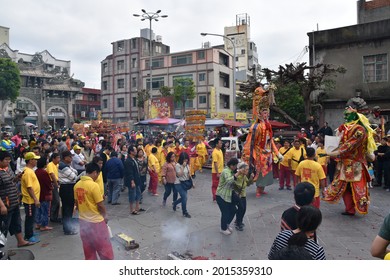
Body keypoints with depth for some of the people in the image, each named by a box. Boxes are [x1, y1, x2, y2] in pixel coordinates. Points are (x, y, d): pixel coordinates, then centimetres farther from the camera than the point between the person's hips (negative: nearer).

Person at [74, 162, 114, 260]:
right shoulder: (93, 185, -22)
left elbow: (77, 203, 10)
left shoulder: (77, 185, 1)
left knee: (88, 248, 18)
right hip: (96, 221, -7)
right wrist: (105, 216, -1)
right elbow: (100, 205, -17)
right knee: (104, 248, 7)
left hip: (83, 220, 7)